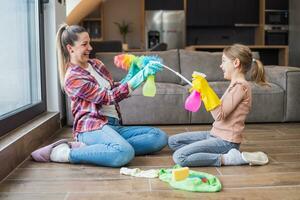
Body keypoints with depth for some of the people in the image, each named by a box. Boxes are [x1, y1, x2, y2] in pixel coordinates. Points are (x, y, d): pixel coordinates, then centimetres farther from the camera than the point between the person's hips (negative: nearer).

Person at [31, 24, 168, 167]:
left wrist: (131, 75, 3)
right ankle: (64, 152, -17)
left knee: (160, 137, -13)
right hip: (92, 127, -8)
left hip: (113, 126, 8)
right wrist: (140, 77, -18)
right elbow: (108, 97, -14)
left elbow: (113, 89, 22)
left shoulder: (96, 64, 17)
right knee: (125, 153, -39)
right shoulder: (72, 78, -6)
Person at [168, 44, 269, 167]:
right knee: (173, 141, 11)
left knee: (179, 157, -23)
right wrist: (202, 91, 7)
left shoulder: (241, 86, -16)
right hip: (216, 134, 10)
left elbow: (219, 115, -22)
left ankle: (227, 159, -12)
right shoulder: (235, 84, 14)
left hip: (226, 141, -10)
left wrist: (205, 89, -21)